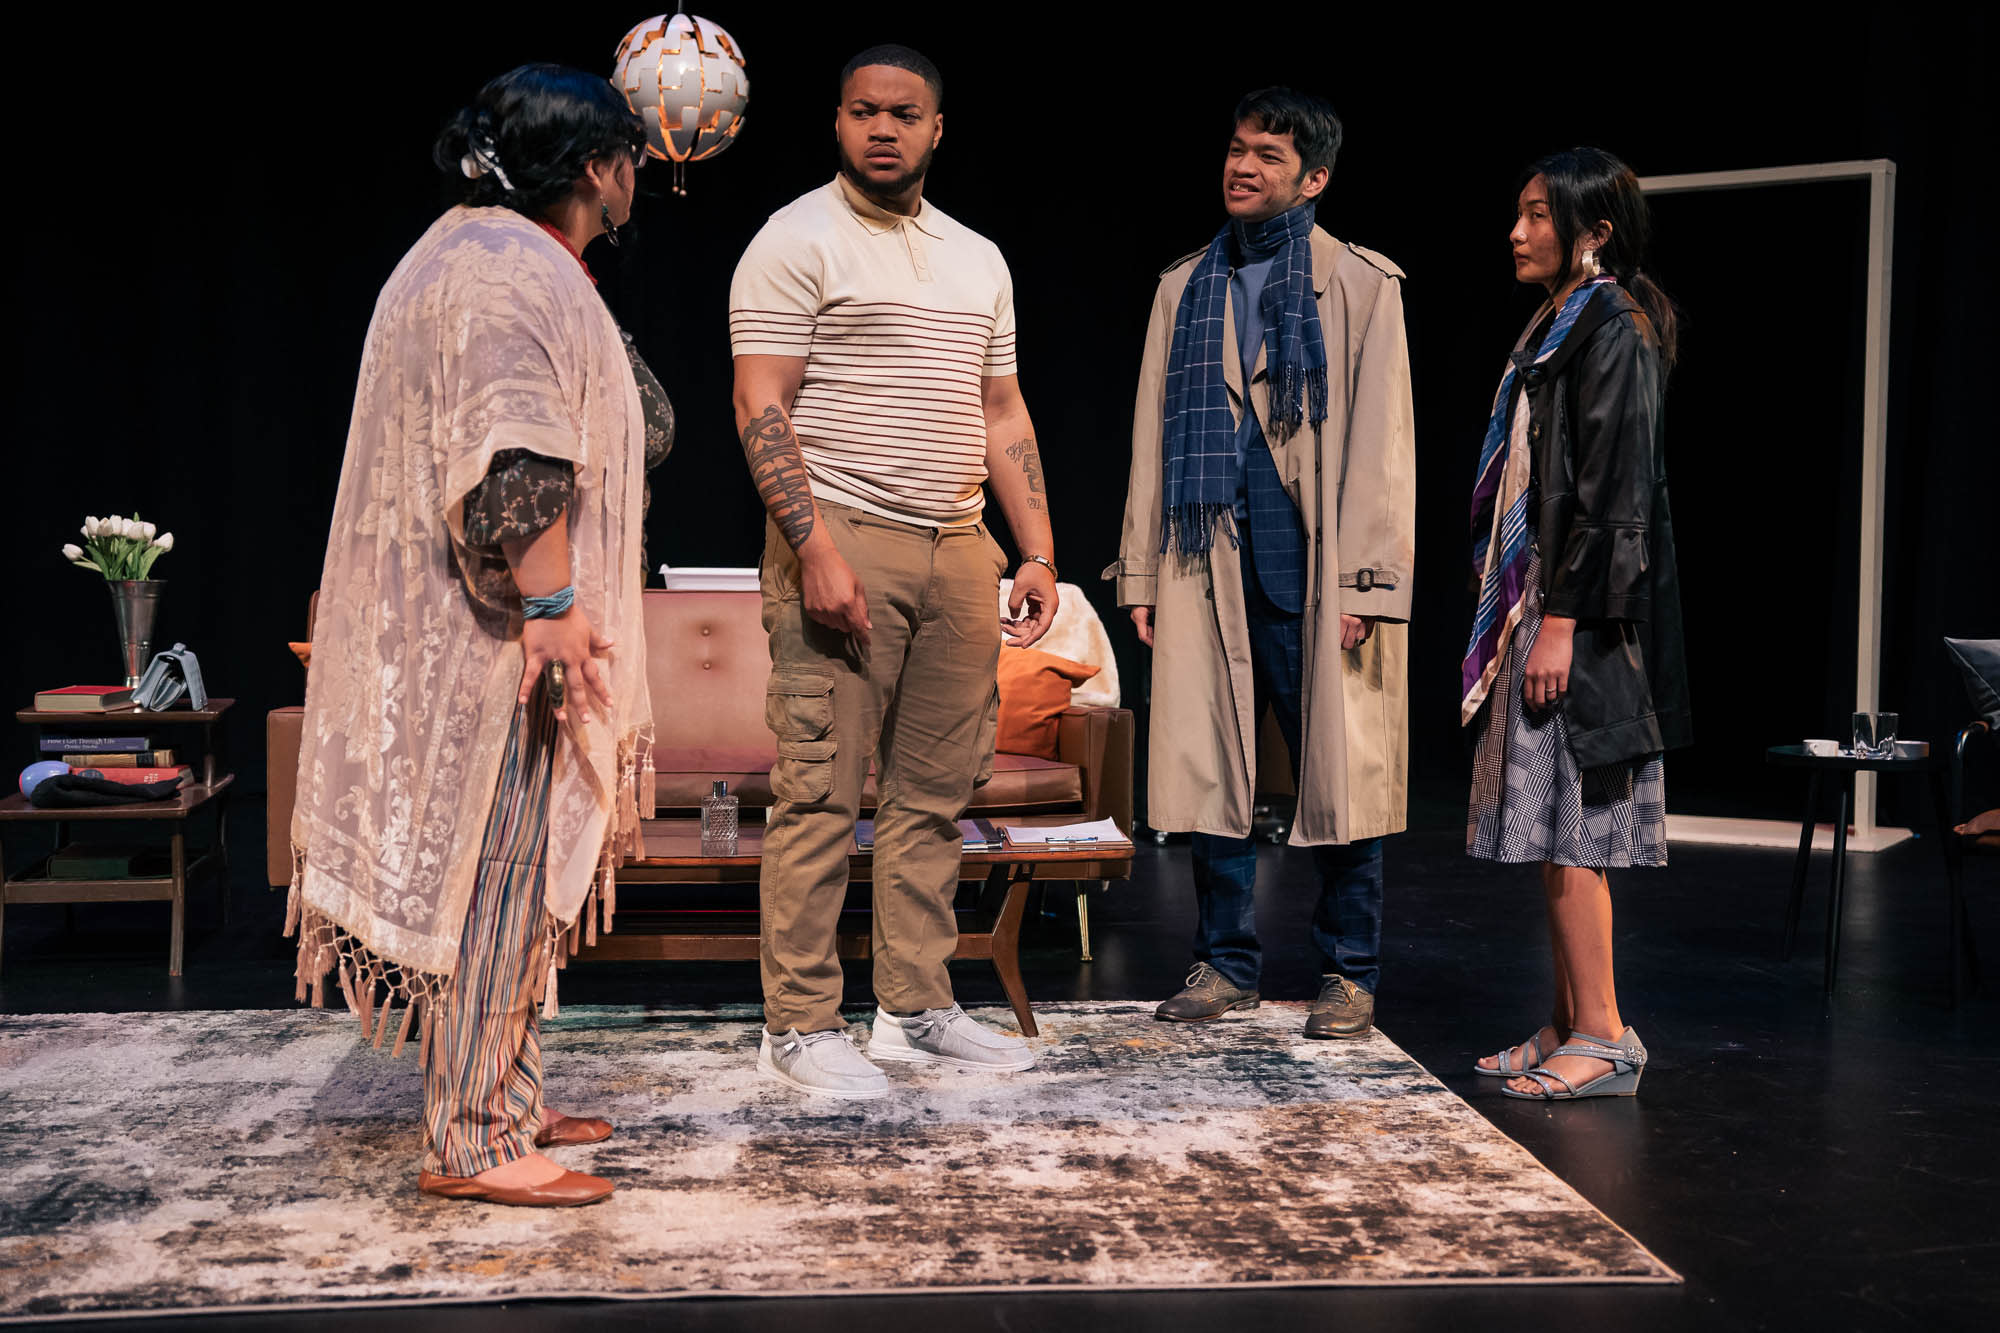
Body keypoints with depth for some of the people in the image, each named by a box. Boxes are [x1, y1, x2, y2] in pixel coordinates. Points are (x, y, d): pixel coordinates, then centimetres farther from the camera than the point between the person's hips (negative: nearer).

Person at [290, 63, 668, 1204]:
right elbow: (513, 462, -26)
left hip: (502, 632, 11)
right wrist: (552, 608, -26)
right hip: (494, 633, -11)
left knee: (517, 873, 15)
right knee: (494, 873, -6)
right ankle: (473, 1142, 1)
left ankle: (511, 1101, 26)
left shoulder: (507, 259, 19)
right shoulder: (510, 274, -16)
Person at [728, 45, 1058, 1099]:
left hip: (958, 545, 7)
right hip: (842, 542, -6)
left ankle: (916, 1011, 17)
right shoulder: (797, 241, -2)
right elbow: (760, 406, -10)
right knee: (821, 790, -6)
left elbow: (1003, 413, 20)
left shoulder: (978, 259, 18)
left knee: (936, 791, 8)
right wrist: (815, 549, -19)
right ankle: (799, 1027, 2)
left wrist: (1039, 554, 12)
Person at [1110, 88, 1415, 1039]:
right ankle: (1224, 963, 17)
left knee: (1336, 771, 1)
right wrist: (1141, 570, 9)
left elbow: (1380, 442, -2)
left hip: (1316, 566, -3)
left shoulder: (1361, 285, 4)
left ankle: (1348, 973, 13)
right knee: (1209, 764, 5)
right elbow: (1154, 433, 15)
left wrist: (1366, 580, -10)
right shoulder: (1186, 288, 16)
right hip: (1209, 566, 4)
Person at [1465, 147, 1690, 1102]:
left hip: (1578, 614, -10)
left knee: (1566, 827, -8)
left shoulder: (1613, 328, -11)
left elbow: (1609, 486, -17)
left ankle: (1603, 1038, -1)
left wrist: (1561, 619, -21)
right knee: (1550, 828, 10)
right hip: (1537, 603, 10)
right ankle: (1569, 1026, 17)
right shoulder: (1558, 326, 18)